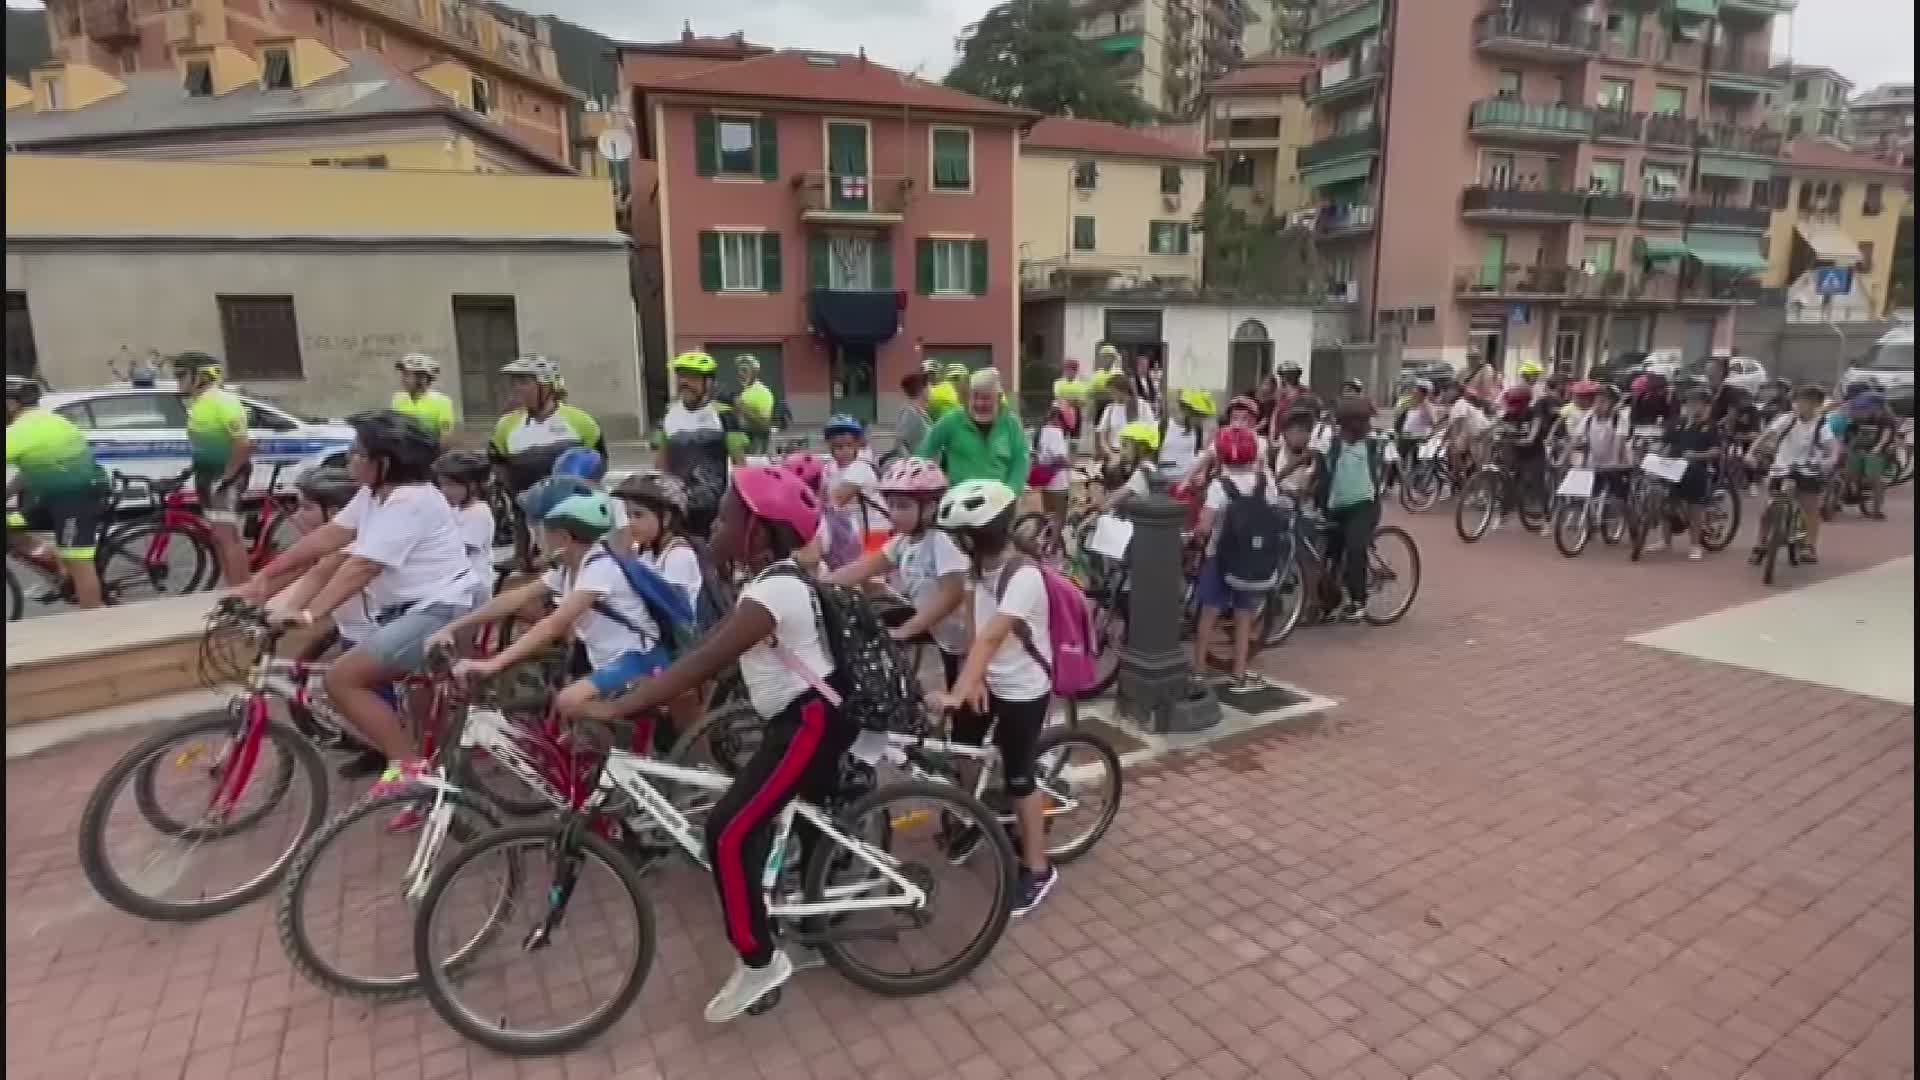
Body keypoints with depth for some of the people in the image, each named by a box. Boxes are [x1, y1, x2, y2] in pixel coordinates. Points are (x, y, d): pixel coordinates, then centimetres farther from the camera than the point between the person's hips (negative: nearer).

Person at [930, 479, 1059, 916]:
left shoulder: (1024, 576, -28)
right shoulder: (979, 565, -2)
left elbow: (991, 637, -38)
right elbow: (976, 628, -2)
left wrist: (956, 692, -45)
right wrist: (973, 679, -15)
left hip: (1023, 689, -7)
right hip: (989, 680, 7)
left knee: (1017, 777, 3)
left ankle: (1038, 869, 21)